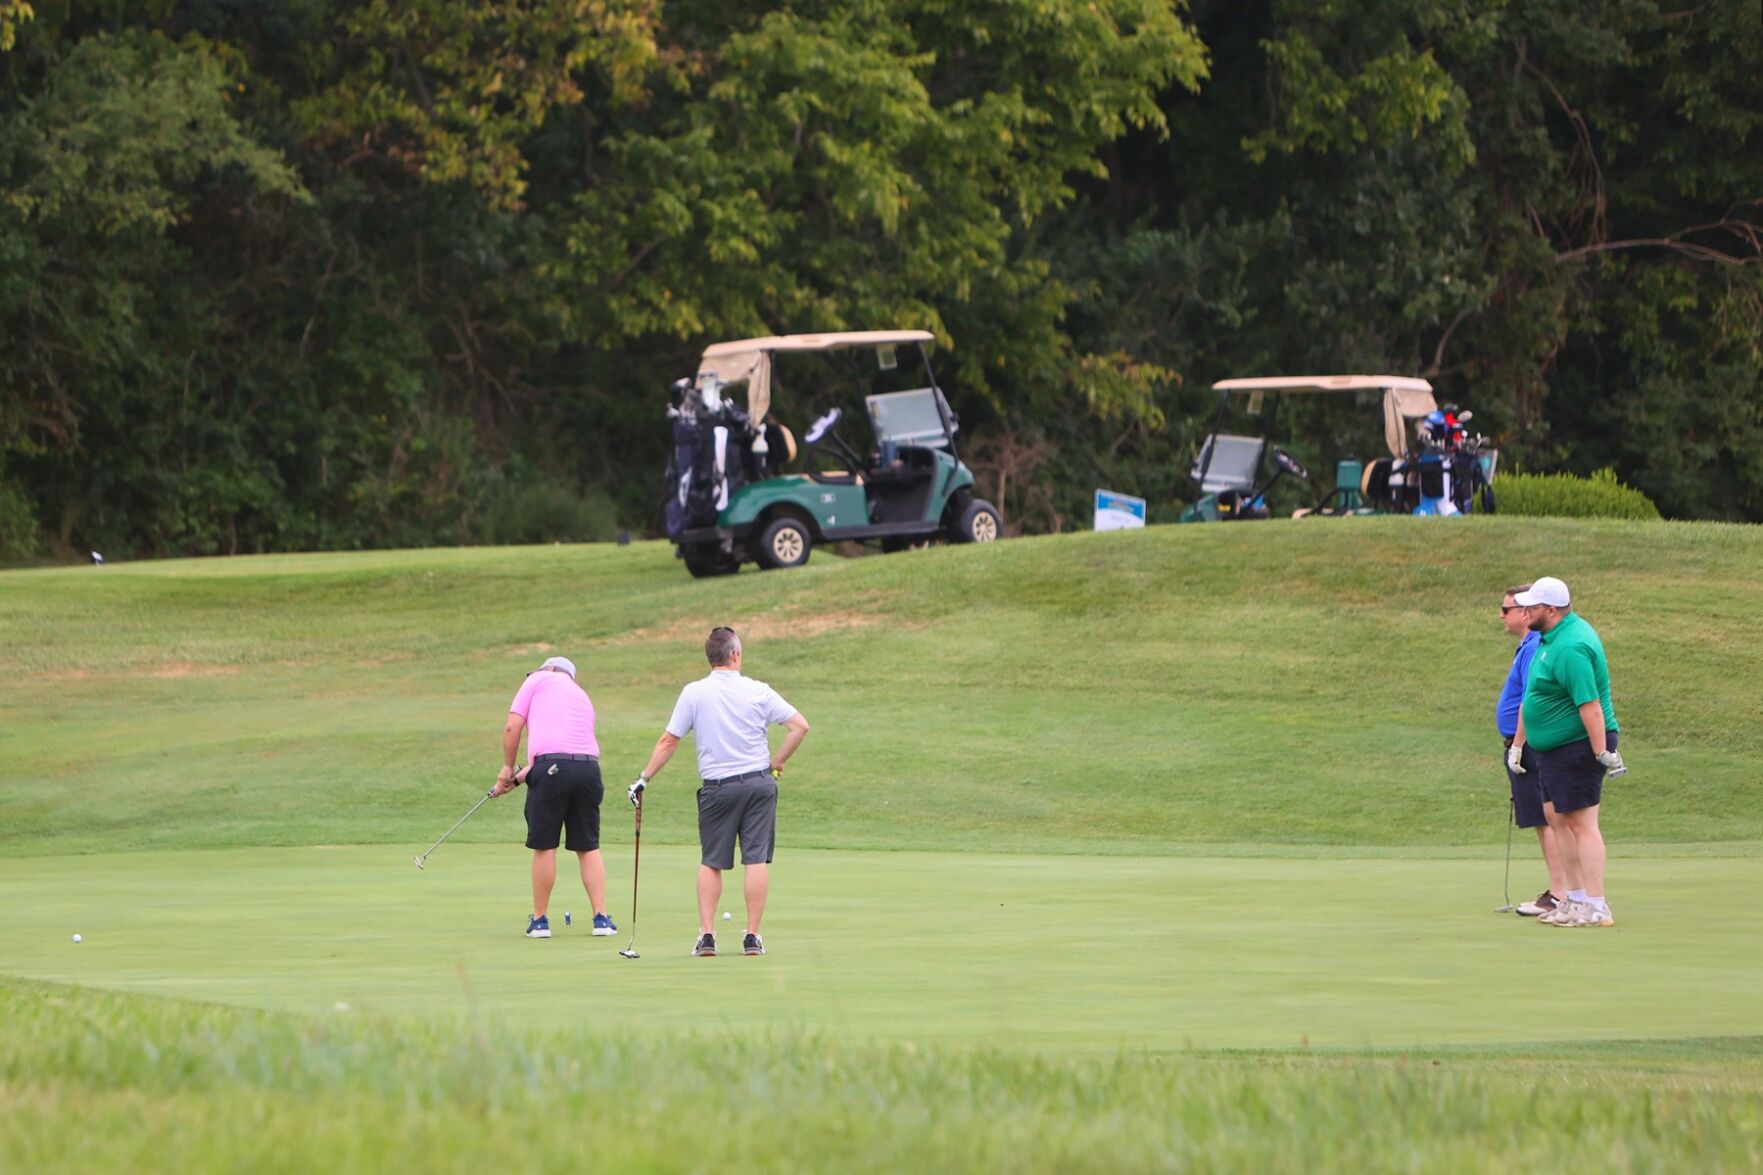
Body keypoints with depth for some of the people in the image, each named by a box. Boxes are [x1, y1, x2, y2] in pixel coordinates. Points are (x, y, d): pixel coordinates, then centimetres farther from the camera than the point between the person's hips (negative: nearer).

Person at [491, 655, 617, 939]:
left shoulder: (538, 680, 12)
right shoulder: (582, 696, 29)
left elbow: (512, 727, 2)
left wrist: (508, 768, 15)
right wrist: (518, 778, 29)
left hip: (552, 766, -5)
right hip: (589, 766, 5)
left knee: (544, 846, 3)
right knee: (588, 847, 11)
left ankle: (539, 920, 9)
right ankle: (601, 918, 5)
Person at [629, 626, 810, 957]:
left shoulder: (693, 693, -4)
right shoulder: (758, 691, -2)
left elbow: (668, 741, -2)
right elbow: (800, 725, -3)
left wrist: (644, 778, 6)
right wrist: (776, 763, 7)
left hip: (717, 787, 0)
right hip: (759, 782, 0)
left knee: (711, 862, 10)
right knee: (756, 859, 1)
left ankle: (706, 934, 3)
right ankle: (752, 936, -2)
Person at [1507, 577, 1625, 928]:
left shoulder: (1571, 648, -23)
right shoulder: (1552, 637, 11)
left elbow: (1590, 705, -28)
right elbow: (1533, 697, 19)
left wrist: (1603, 752, -31)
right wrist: (1518, 742, 22)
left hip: (1578, 745, -11)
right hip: (1553, 748, 11)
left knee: (1581, 822, -9)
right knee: (1557, 817, 14)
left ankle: (1595, 907, -9)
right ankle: (1576, 897, 19)